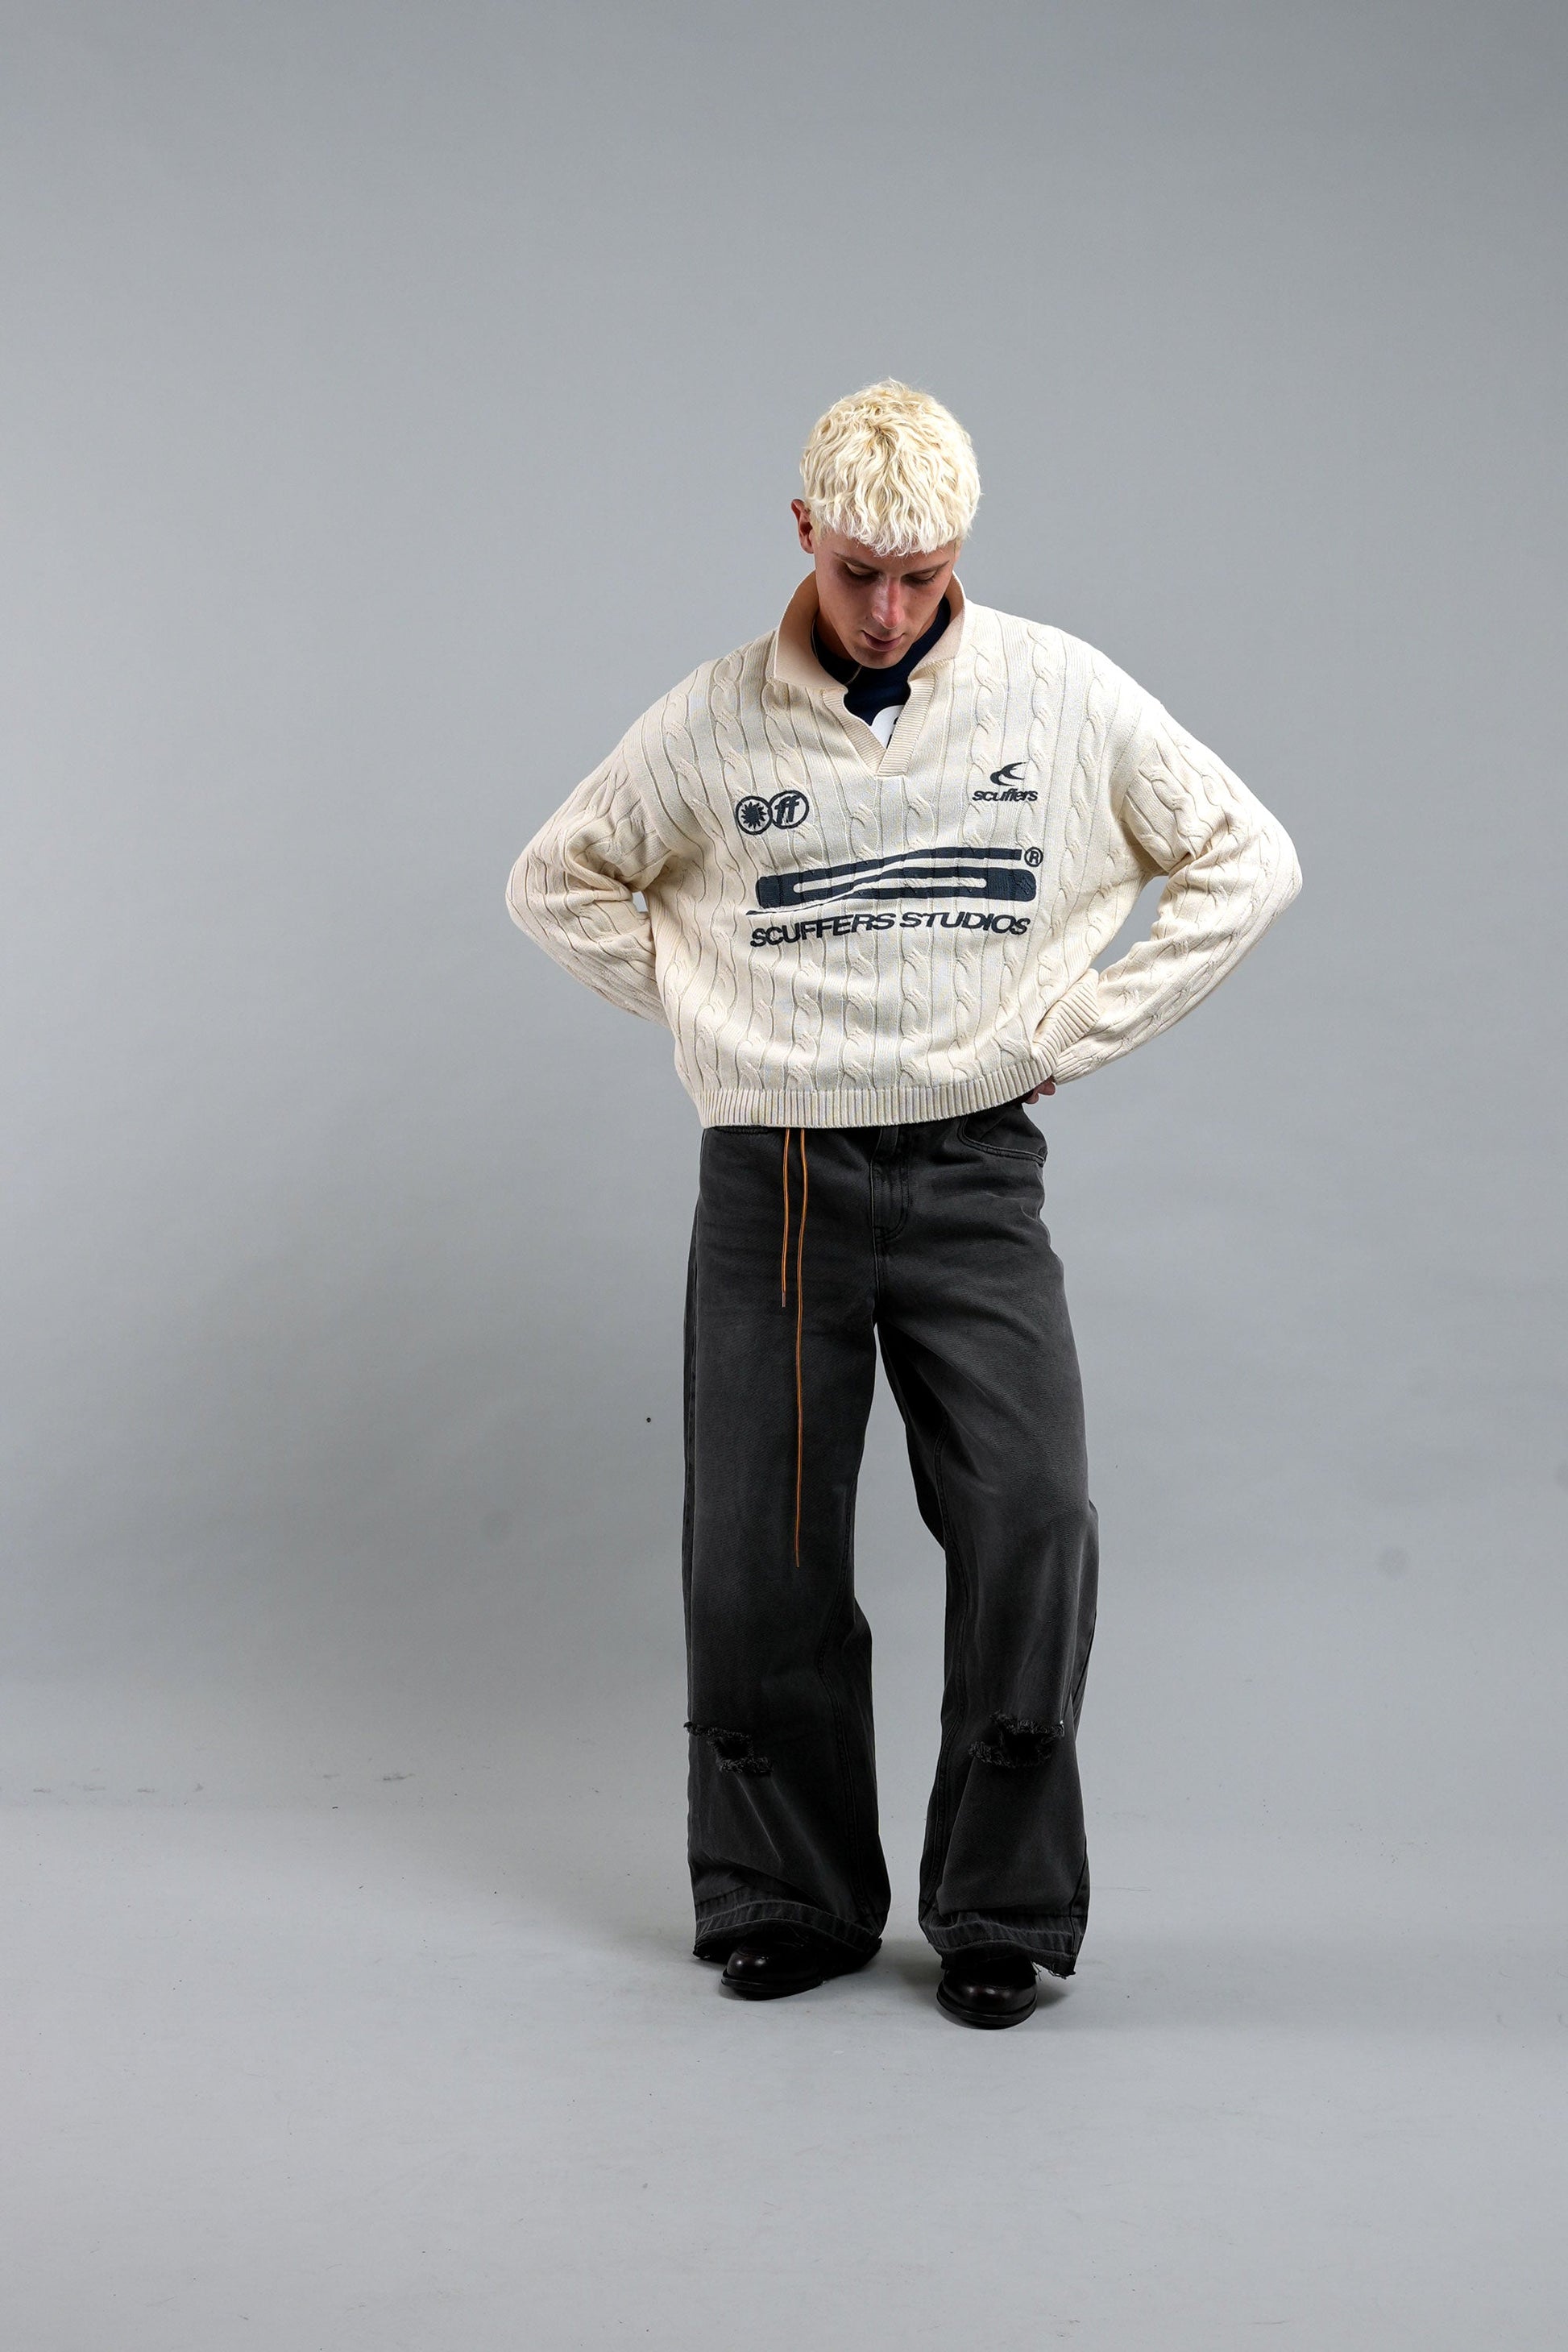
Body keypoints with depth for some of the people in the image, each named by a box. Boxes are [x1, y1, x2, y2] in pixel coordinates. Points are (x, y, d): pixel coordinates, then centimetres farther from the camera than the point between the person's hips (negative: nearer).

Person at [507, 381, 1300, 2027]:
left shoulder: (1063, 696, 0)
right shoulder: (713, 722, 1)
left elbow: (1247, 862, 6)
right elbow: (557, 882, 14)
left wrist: (1069, 1032, 0)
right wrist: (709, 1014, 3)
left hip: (972, 1172, -1)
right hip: (769, 1183, 1)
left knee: (1029, 1524, -10)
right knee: (758, 1563, 2)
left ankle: (1001, 1908, 6)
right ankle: (787, 1898, 19)